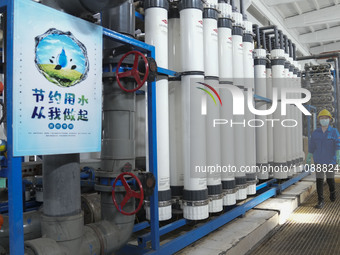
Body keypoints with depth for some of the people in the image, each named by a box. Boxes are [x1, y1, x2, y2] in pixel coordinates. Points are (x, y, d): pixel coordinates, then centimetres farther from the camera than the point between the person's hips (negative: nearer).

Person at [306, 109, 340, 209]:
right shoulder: (315, 132, 1)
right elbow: (311, 146, 7)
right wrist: (308, 158, 9)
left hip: (330, 160, -1)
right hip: (318, 160, 1)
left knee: (330, 179, 12)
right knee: (319, 180, -4)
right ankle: (320, 201, 1)